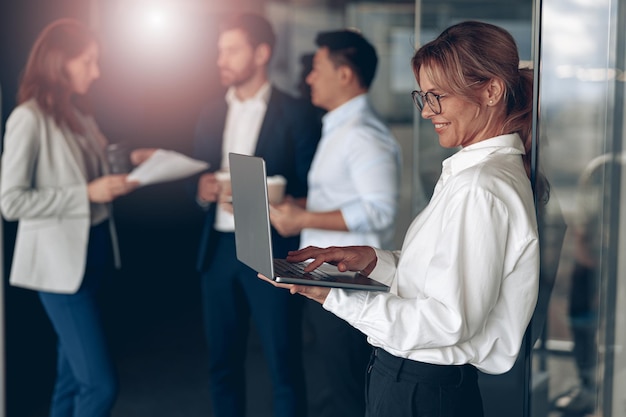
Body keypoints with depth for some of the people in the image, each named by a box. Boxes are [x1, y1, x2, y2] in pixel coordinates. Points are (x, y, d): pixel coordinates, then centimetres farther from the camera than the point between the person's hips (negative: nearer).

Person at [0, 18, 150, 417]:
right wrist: (87, 193, -21)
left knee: (73, 376, 16)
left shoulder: (79, 112, 11)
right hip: (60, 262, -8)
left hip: (94, 252, 8)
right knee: (101, 384, -10)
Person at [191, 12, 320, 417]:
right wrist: (202, 189, -5)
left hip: (271, 253, -5)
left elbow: (310, 190, -7)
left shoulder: (295, 114, -5)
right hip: (218, 248, 5)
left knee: (284, 366, 1)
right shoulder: (212, 114, 12)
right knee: (223, 363, 11)